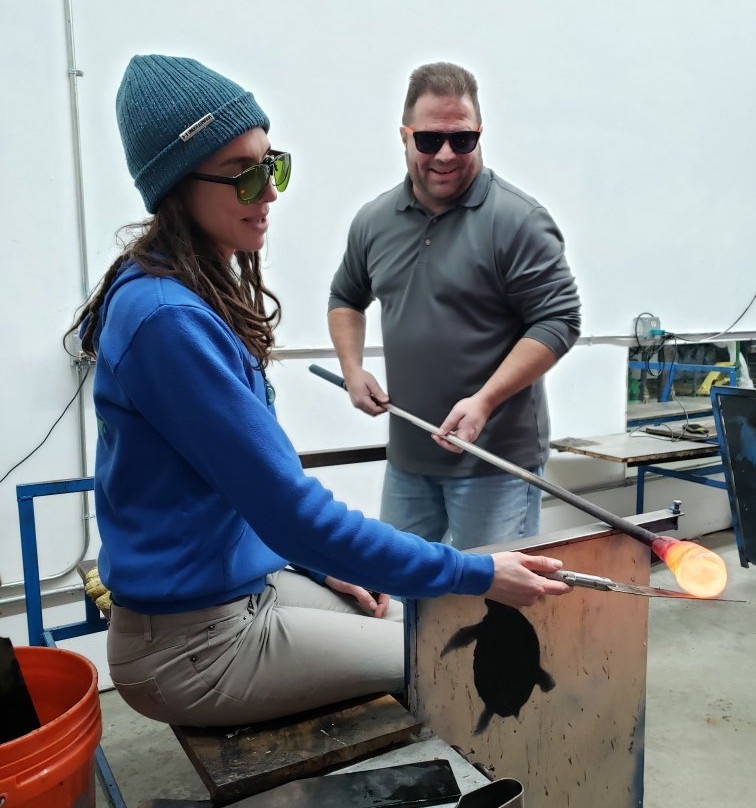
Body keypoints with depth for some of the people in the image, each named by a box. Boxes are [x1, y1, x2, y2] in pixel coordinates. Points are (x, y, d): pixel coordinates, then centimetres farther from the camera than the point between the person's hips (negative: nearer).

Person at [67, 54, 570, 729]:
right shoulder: (168, 318, -27)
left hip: (246, 578, 9)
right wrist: (474, 575, -21)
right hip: (192, 643, -8)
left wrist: (322, 564, 8)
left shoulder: (206, 291, 4)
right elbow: (290, 509, -27)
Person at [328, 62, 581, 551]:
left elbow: (559, 320, -13)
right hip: (406, 455, 6)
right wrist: (353, 369, 6)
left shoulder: (517, 221, -11)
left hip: (497, 462, -5)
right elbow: (346, 299, 22)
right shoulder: (374, 221, 7)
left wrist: (484, 401, -20)